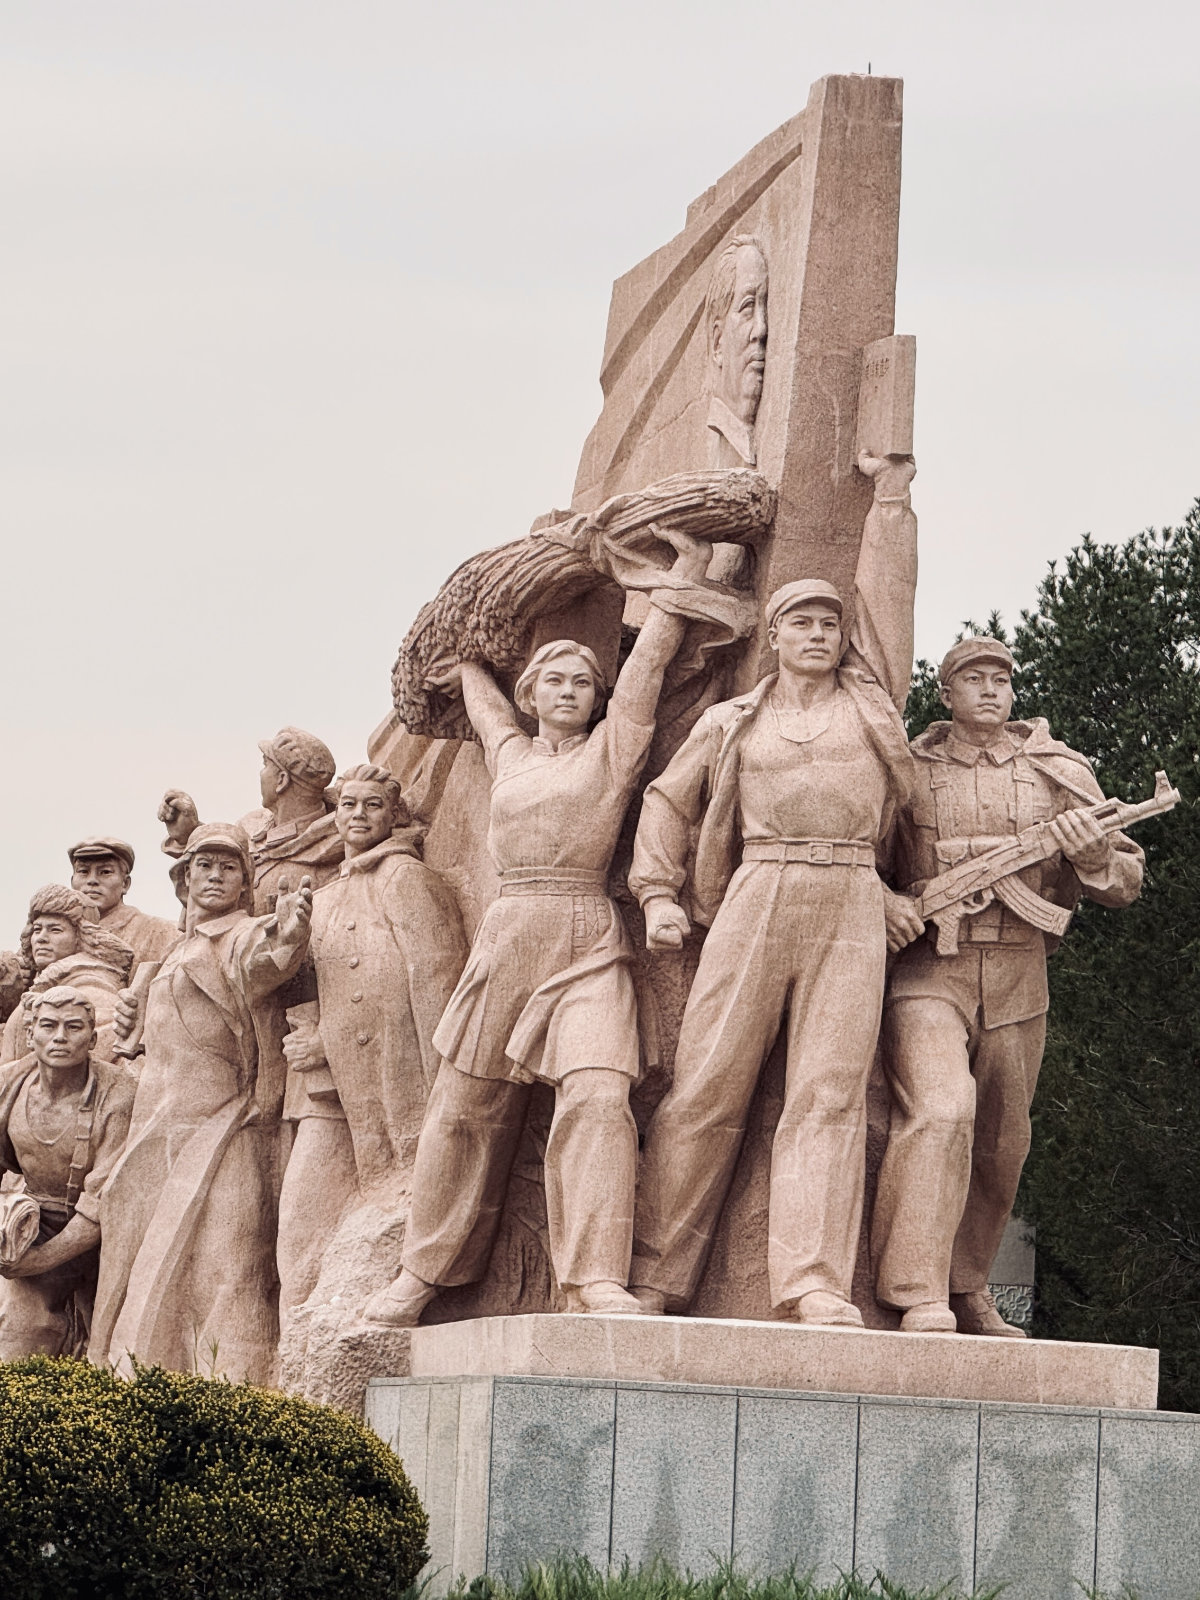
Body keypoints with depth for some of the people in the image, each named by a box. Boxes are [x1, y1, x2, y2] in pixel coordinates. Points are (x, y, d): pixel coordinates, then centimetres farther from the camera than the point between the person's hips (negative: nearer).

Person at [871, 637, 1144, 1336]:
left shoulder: (1061, 772, 11)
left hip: (1018, 981, 4)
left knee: (1001, 1146, 10)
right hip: (926, 970, -4)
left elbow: (1128, 880, 11)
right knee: (939, 1113, -23)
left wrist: (1094, 855, -12)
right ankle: (920, 1299, -26)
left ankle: (968, 1289, 28)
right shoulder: (905, 768, 7)